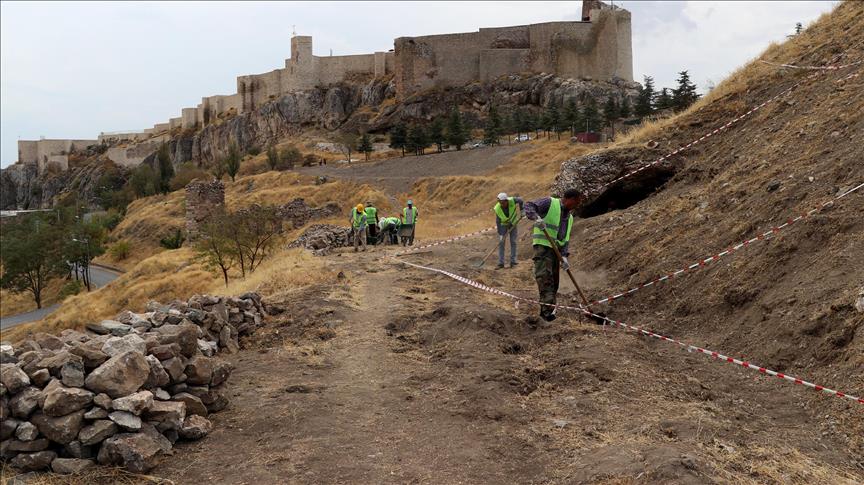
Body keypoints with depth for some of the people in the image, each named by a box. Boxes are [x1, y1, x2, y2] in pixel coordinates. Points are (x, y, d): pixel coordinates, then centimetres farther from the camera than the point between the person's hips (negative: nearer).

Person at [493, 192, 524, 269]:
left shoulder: (512, 201, -31)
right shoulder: (497, 209, -28)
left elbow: (520, 200, -9)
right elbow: (498, 222, -19)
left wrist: (522, 210, -14)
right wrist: (500, 234, -18)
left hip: (513, 223, 0)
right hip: (503, 224, 0)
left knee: (513, 242, -3)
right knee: (501, 242, -6)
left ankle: (513, 261, 2)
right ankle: (501, 263, -3)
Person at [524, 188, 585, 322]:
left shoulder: (569, 217, 19)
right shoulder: (550, 203, -2)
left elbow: (565, 240, 15)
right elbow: (529, 206, -13)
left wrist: (564, 256, -1)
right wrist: (536, 218, -33)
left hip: (555, 249, 8)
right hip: (543, 245, -8)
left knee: (554, 281, 8)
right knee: (544, 276, -20)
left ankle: (546, 310, 17)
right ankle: (548, 308, -29)